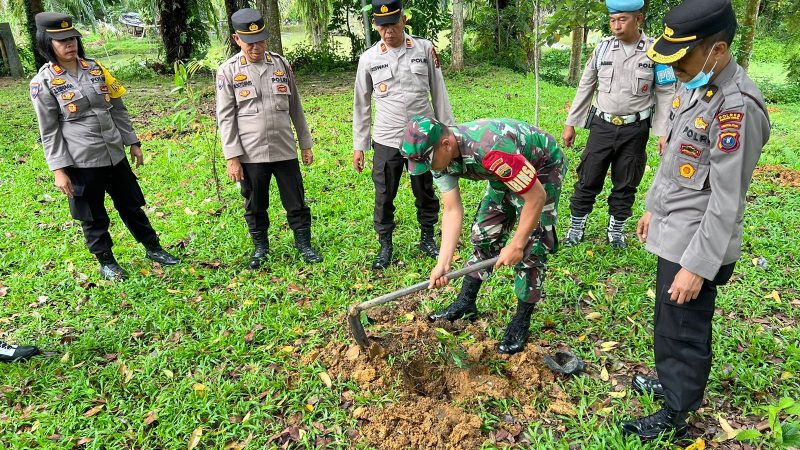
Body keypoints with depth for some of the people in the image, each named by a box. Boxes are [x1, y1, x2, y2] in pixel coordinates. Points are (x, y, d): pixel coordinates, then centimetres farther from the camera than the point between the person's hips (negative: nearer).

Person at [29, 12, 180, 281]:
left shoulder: (95, 68, 4)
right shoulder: (44, 82, -7)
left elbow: (118, 109, 10)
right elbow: (49, 131, -6)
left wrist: (133, 142, 8)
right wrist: (59, 170, -10)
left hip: (115, 155, 4)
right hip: (81, 162, -4)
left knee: (131, 205, 15)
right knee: (93, 217, 11)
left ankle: (153, 249, 30)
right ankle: (106, 263, 28)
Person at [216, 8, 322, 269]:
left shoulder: (282, 64, 5)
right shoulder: (228, 71, -2)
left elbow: (295, 107, 10)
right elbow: (226, 117, -3)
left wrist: (305, 143, 10)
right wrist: (232, 157, -8)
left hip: (285, 150, 2)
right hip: (250, 154, -1)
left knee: (296, 201, 9)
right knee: (255, 205, 12)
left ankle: (304, 244, 27)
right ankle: (260, 247, 32)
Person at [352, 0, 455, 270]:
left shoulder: (425, 48, 1)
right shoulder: (369, 58, 1)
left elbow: (438, 93, 6)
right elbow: (361, 104, 7)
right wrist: (359, 146, 6)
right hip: (386, 140, 0)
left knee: (426, 192, 12)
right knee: (384, 196, 6)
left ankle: (427, 238, 31)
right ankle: (385, 245, 23)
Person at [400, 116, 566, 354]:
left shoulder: (490, 148, -43)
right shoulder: (441, 156, -18)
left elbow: (536, 197, -34)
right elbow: (453, 210, -15)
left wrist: (515, 246, -25)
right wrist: (443, 263, -22)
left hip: (542, 169, -7)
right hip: (506, 174, 7)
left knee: (531, 247, -10)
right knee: (484, 234, 6)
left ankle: (521, 323, 5)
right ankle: (465, 304, 20)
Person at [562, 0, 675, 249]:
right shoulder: (603, 47, 1)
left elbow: (666, 93, -1)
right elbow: (585, 87, 8)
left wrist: (665, 132, -6)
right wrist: (571, 123, 7)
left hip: (635, 129, -1)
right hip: (602, 126, 1)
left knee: (625, 184, 11)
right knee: (588, 179, 5)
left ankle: (617, 228, 28)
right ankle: (576, 225, 21)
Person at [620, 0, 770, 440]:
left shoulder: (737, 107, -24)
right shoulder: (694, 85, 4)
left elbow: (726, 202, -23)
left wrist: (697, 265, -20)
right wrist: (653, 207, 22)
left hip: (696, 243, -9)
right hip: (673, 232, 9)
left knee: (685, 331, 8)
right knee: (668, 318, 24)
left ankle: (674, 415, 27)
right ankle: (670, 379, 46)